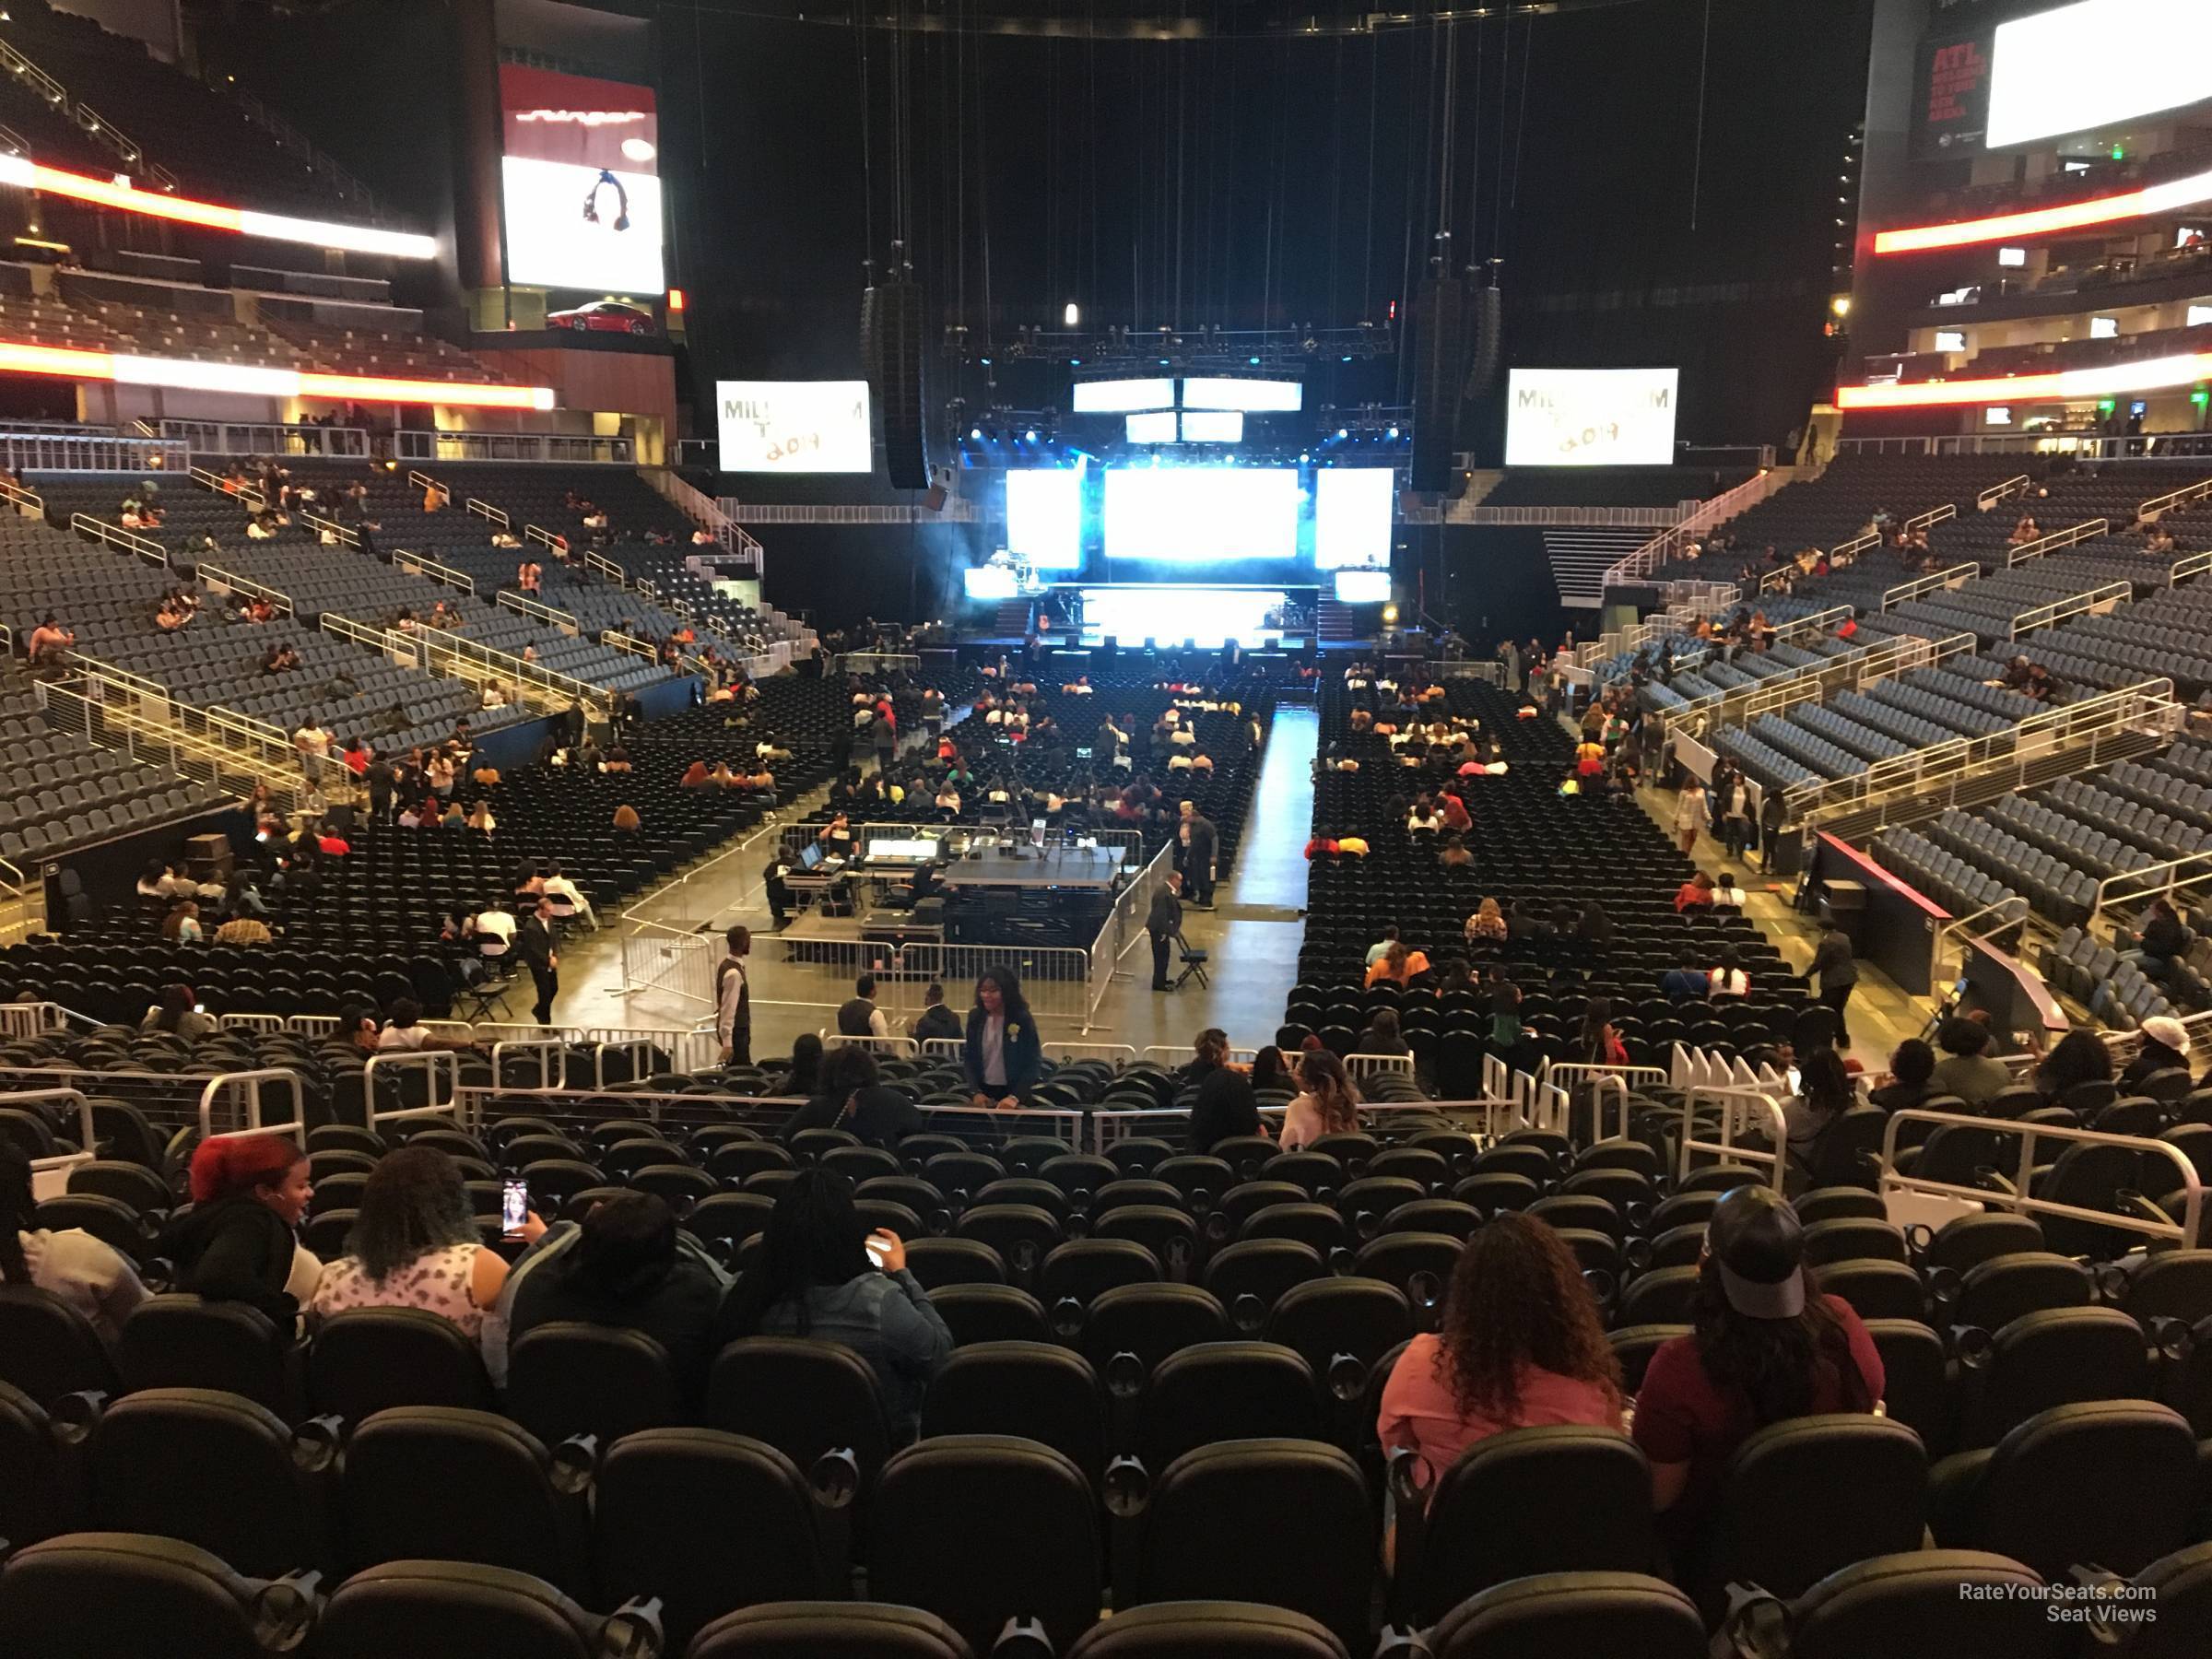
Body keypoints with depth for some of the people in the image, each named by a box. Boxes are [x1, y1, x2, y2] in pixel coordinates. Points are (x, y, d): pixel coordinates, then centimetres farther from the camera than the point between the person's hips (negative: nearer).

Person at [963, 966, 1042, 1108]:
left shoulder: (1023, 1019, -9)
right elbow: (968, 1058, 5)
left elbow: (1034, 1064, -10)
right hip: (983, 1091, 3)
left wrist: (1015, 1097, -20)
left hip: (1014, 1092, -3)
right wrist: (975, 1092, -8)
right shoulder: (975, 1017, 1)